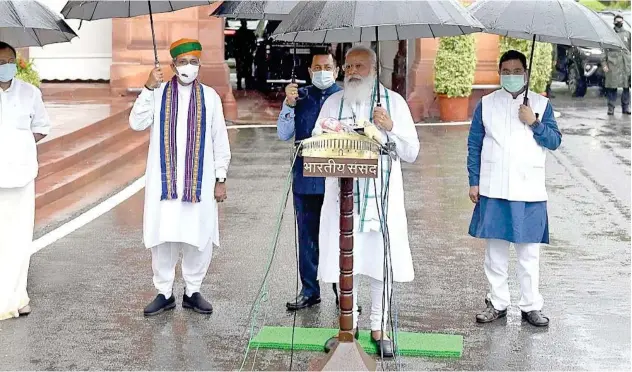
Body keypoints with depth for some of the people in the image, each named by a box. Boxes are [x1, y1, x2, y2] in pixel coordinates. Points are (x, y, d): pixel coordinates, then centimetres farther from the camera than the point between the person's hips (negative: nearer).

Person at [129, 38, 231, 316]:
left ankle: (193, 291, 17)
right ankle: (164, 293, 14)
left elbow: (220, 140, 6)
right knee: (162, 236, 2)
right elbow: (136, 123, -7)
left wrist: (220, 178, 3)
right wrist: (148, 88, -14)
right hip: (164, 180, 0)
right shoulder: (158, 93, 4)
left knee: (200, 236, 2)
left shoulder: (209, 96, 5)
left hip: (199, 180, 0)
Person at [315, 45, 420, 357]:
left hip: (381, 194, -1)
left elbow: (411, 153, 3)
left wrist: (390, 128, -12)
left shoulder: (394, 102, 5)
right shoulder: (332, 103, 9)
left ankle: (379, 328, 15)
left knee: (381, 262, 2)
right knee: (344, 262, 3)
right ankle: (349, 324, 18)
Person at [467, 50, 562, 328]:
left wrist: (534, 123, -15)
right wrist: (474, 182, 1)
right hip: (494, 190, 1)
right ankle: (498, 303, 18)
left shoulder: (541, 104, 5)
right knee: (495, 249, 7)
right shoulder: (486, 104, 6)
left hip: (529, 190, -1)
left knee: (529, 251, 4)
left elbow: (555, 141, 1)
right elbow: (474, 145, 7)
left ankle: (531, 306, 13)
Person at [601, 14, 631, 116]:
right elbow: (604, 50, 5)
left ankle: (625, 107, 10)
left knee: (626, 86, 1)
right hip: (612, 64, -2)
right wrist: (604, 63, -4)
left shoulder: (627, 33, 15)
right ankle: (611, 108, 3)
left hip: (626, 64, 2)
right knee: (612, 86, -4)